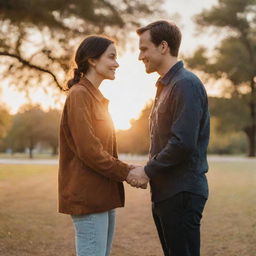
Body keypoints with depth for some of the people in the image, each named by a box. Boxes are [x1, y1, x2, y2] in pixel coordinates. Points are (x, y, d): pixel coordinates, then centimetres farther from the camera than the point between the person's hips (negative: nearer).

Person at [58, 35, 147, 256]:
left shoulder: (97, 97, 18)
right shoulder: (79, 95, -11)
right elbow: (88, 150, -19)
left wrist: (128, 169, 4)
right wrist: (126, 172, -11)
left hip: (103, 195, 9)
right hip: (87, 196, -9)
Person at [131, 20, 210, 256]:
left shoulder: (186, 84, -14)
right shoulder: (166, 85, 16)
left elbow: (183, 143, -23)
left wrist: (147, 170, -13)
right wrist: (150, 170, 7)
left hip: (181, 193, -9)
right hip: (166, 192, 9)